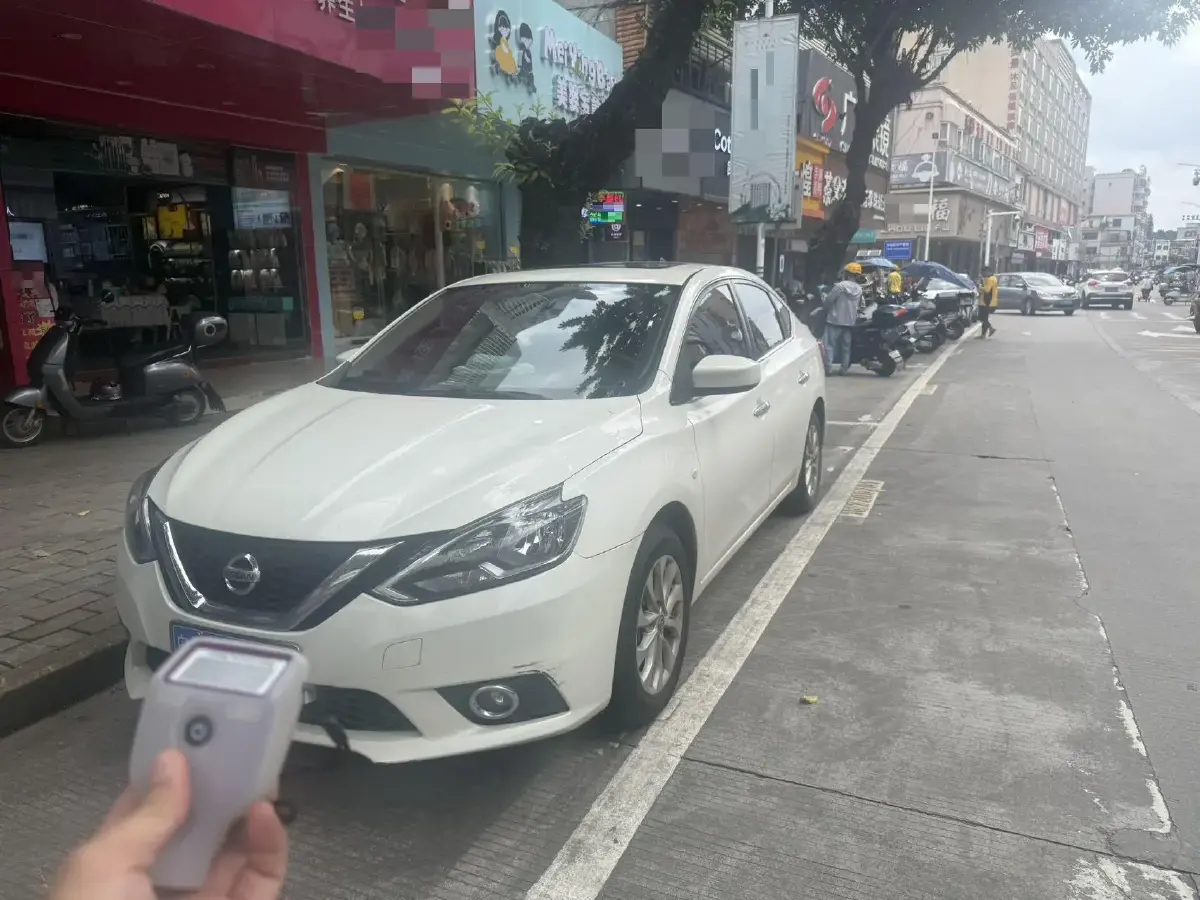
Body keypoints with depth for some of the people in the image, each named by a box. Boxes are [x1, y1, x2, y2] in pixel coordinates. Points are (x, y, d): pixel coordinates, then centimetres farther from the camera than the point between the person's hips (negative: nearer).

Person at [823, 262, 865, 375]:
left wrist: (826, 310, 5)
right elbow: (860, 304, 11)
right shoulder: (859, 289, 5)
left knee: (830, 344, -3)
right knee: (846, 346, 12)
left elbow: (828, 300, -11)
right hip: (850, 321, 6)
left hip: (835, 320, -6)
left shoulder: (840, 286, -14)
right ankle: (844, 368, 12)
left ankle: (828, 367, -11)